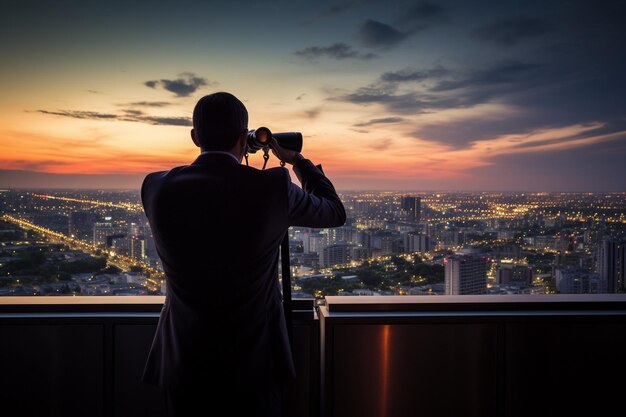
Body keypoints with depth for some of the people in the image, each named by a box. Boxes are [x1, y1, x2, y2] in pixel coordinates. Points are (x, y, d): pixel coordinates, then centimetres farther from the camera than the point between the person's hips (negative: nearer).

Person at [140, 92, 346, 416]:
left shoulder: (156, 188, -11)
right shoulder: (273, 187, -16)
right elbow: (335, 212, 3)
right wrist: (297, 160, 15)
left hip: (184, 362, 2)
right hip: (254, 364, -1)